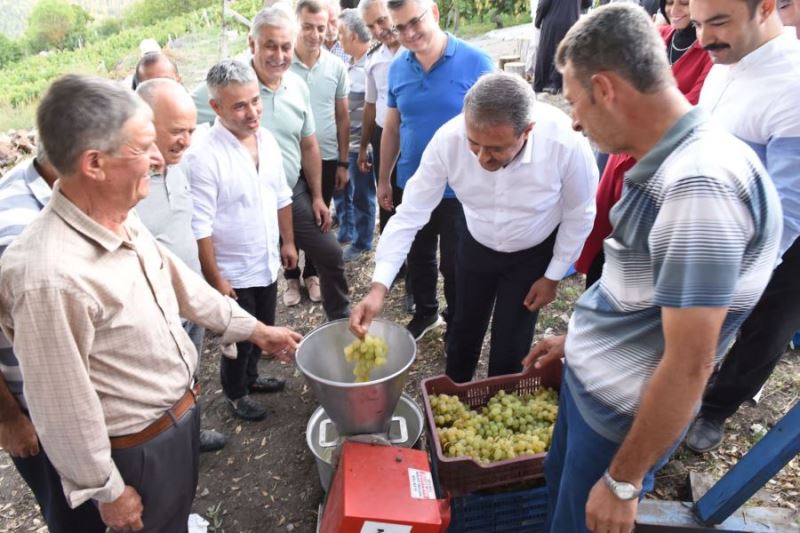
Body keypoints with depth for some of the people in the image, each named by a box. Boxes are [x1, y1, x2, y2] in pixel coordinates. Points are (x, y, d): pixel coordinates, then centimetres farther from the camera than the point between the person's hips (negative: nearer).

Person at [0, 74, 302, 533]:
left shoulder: (123, 220, -9)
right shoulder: (48, 275, -35)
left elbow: (176, 280, 6)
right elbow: (64, 409, -25)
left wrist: (254, 329, 12)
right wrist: (107, 491, -12)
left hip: (181, 408, 7)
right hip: (140, 446, -7)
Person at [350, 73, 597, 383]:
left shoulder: (566, 142, -34)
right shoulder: (448, 139, -31)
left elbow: (579, 215, -15)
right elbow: (410, 213, -24)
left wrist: (553, 276, -6)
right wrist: (379, 287, -31)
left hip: (533, 254, -2)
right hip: (476, 248, 2)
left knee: (510, 348, 6)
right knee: (464, 333, 20)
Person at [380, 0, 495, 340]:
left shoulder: (476, 63, -13)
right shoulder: (397, 68, 1)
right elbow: (391, 128, 8)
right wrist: (384, 179, 11)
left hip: (459, 189, -4)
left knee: (454, 264, 10)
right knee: (418, 256, 20)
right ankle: (425, 313, 44)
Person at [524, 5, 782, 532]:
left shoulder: (699, 184, -30)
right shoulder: (670, 163, 1)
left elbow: (688, 365, -28)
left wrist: (623, 481, -18)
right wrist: (579, 339, 19)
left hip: (621, 412, -8)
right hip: (587, 379, 9)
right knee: (559, 487, 28)